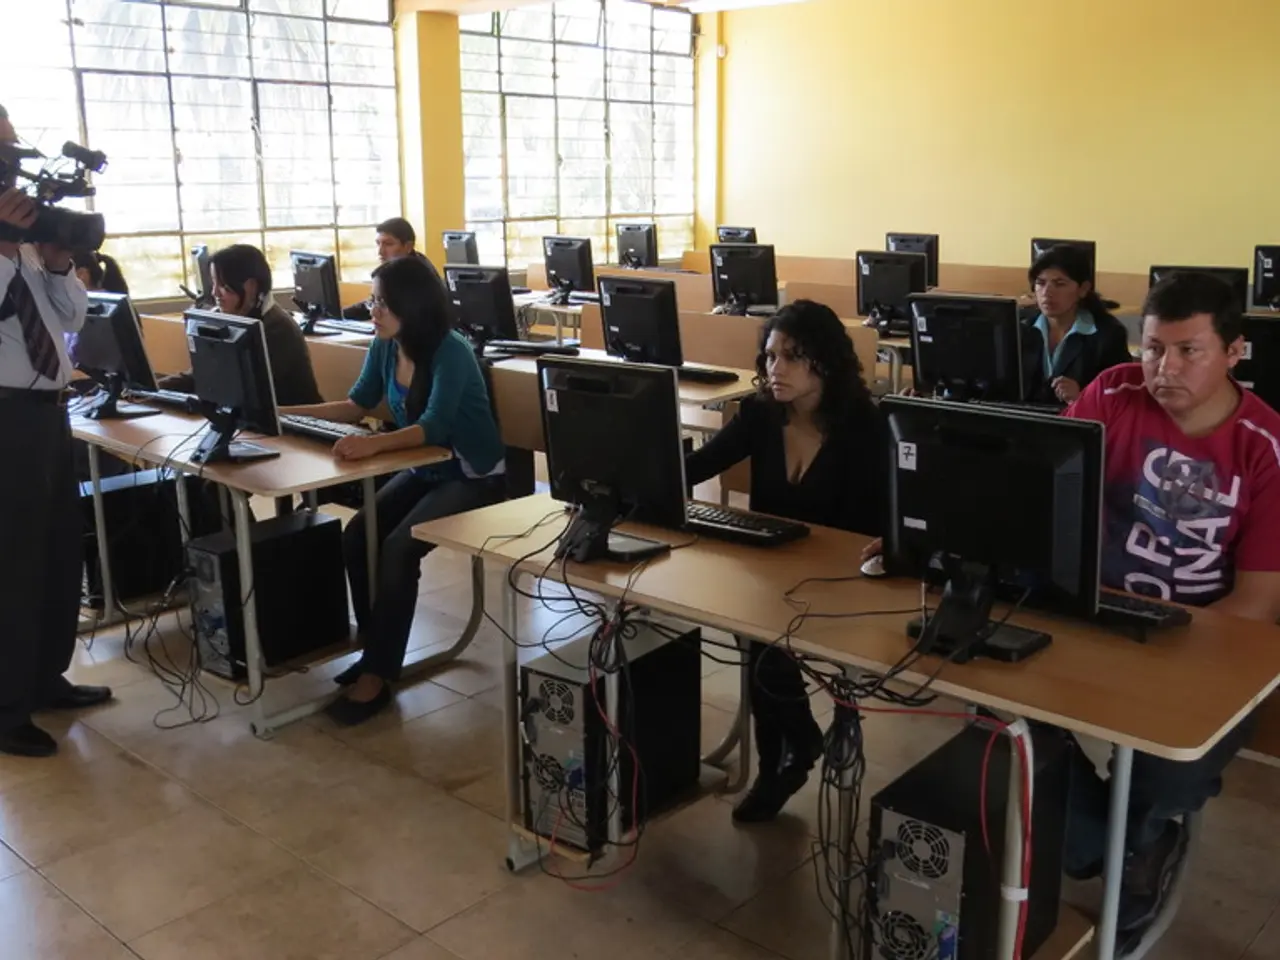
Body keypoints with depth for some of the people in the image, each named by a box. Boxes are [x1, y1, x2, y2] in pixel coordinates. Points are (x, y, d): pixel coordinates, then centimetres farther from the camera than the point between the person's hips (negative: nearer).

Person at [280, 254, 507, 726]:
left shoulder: (451, 352, -23)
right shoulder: (386, 346, -1)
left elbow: (433, 427, -33)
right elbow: (358, 405, 9)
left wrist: (374, 443, -50)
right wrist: (289, 413, -2)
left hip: (473, 478, -7)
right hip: (423, 471, 7)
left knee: (398, 549, -25)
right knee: (355, 537, -13)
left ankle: (379, 673, -14)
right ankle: (375, 651, 1)